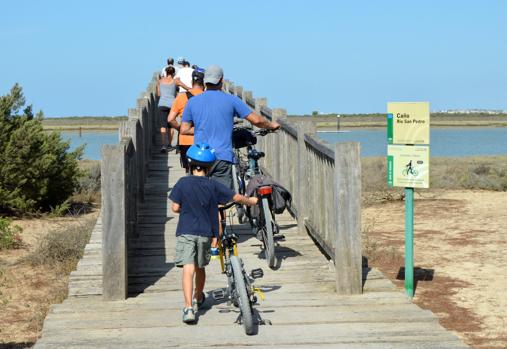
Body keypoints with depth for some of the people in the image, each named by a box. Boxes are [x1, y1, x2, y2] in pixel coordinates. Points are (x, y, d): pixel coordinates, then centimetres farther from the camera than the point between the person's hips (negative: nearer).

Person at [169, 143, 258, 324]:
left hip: (186, 232, -2)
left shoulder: (183, 183, -5)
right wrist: (251, 201, 23)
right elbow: (236, 197, 3)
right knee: (200, 267, 20)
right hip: (206, 233, 2)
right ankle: (198, 299, 41)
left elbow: (175, 208, -4)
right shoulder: (213, 186, -2)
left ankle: (189, 307, -22)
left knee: (188, 268, -9)